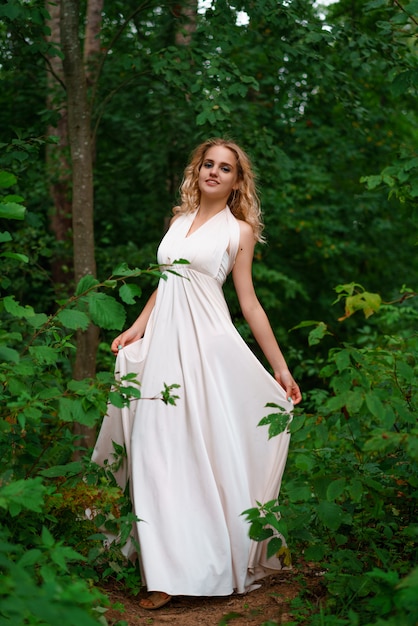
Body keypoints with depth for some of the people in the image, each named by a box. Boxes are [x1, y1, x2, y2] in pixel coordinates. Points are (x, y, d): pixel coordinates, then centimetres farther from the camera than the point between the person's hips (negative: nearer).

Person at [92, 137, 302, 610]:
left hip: (207, 341, -5)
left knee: (205, 445, -8)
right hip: (164, 339, 5)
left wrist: (281, 369, 0)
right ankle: (169, 573, 6)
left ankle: (216, 561, 0)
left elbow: (249, 303, 4)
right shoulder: (179, 218, 18)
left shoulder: (239, 230, 4)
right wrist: (137, 327, 9)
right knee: (159, 447, 0)